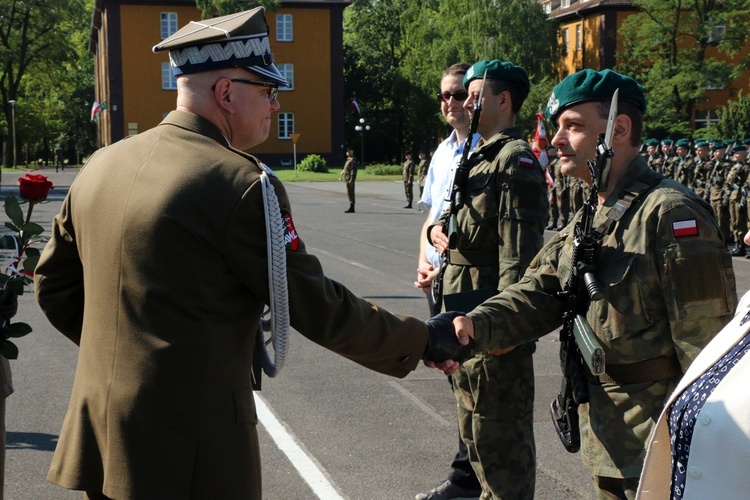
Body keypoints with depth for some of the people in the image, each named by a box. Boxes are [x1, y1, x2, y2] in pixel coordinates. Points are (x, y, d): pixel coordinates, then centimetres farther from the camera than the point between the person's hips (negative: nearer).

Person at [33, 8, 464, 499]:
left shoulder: (100, 165, 6)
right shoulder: (241, 183, -16)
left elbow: (55, 286, 13)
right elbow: (317, 308, -12)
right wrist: (423, 339, 0)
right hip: (191, 451, -7)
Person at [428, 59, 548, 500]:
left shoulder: (517, 160, -14)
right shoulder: (480, 156, 17)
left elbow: (519, 250, -22)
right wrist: (438, 227, 5)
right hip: (468, 317, 10)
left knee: (501, 434, -1)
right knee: (475, 427, 21)